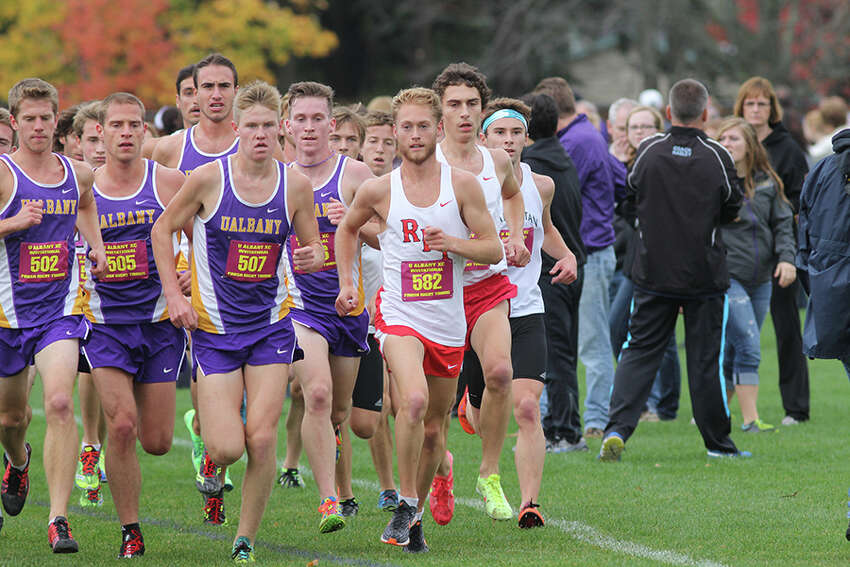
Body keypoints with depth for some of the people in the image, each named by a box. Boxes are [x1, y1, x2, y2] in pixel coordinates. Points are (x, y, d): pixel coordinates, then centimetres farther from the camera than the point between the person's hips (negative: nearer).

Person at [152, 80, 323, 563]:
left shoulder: (295, 185, -3)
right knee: (227, 448, -10)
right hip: (214, 327, -1)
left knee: (261, 440, -8)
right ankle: (213, 450, 29)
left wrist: (311, 257, -15)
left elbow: (314, 247, 9)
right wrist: (175, 294, -4)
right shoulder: (209, 178, -9)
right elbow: (163, 229, 4)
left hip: (271, 324, 1)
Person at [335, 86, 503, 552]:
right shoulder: (378, 191, -2)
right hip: (399, 316, -2)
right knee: (414, 400, -28)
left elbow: (494, 249, 1)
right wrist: (347, 282, 9)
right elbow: (347, 229, 18)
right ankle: (406, 502, -14)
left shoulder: (463, 185, -2)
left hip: (448, 323, 2)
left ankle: (414, 514, 30)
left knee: (434, 428, 10)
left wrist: (453, 243, -16)